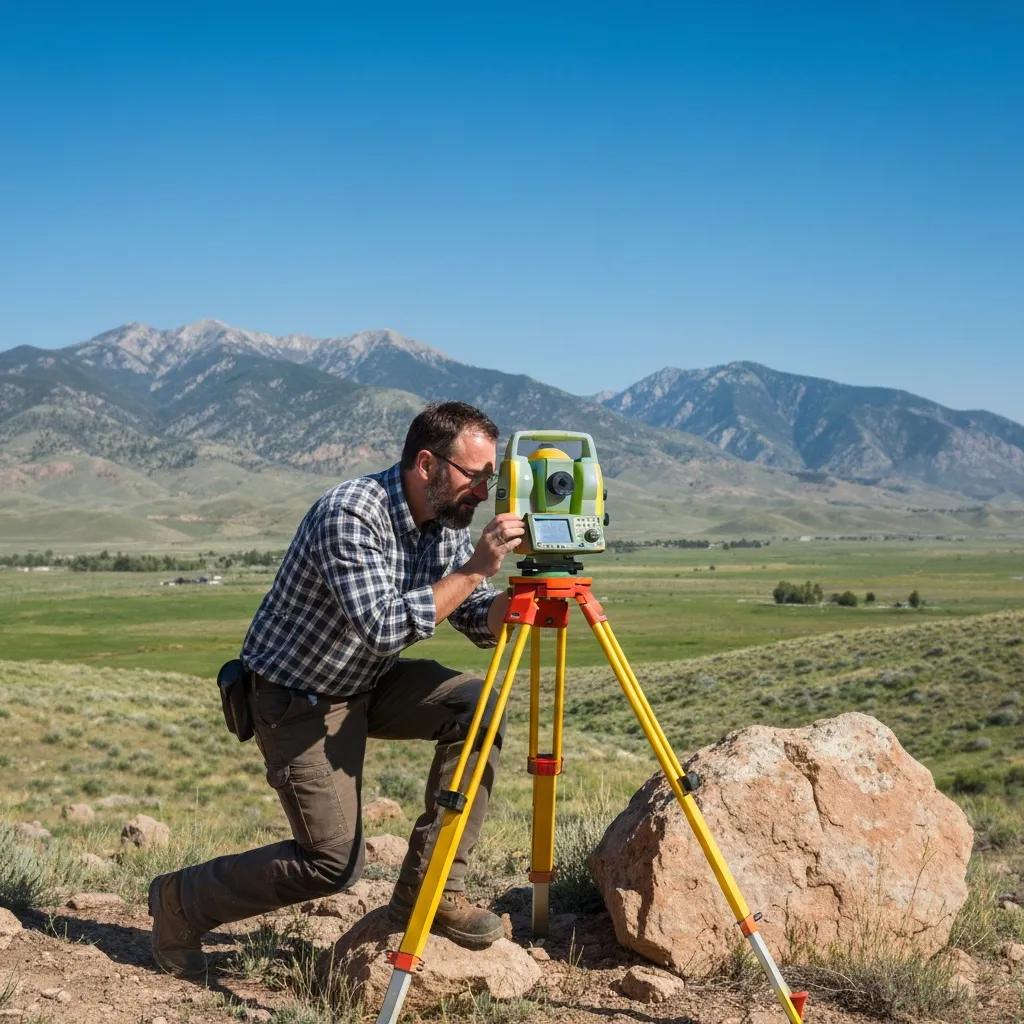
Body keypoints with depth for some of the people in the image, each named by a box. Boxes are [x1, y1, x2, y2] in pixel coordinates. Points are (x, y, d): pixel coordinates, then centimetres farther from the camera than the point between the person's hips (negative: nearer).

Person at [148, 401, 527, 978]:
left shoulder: (447, 521, -4)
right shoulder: (350, 514, -28)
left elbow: (482, 623, 0)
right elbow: (383, 628, -36)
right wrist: (474, 569, -34)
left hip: (369, 681, 7)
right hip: (297, 697, -7)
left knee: (477, 705, -16)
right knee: (334, 862, -10)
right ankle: (182, 901, 13)